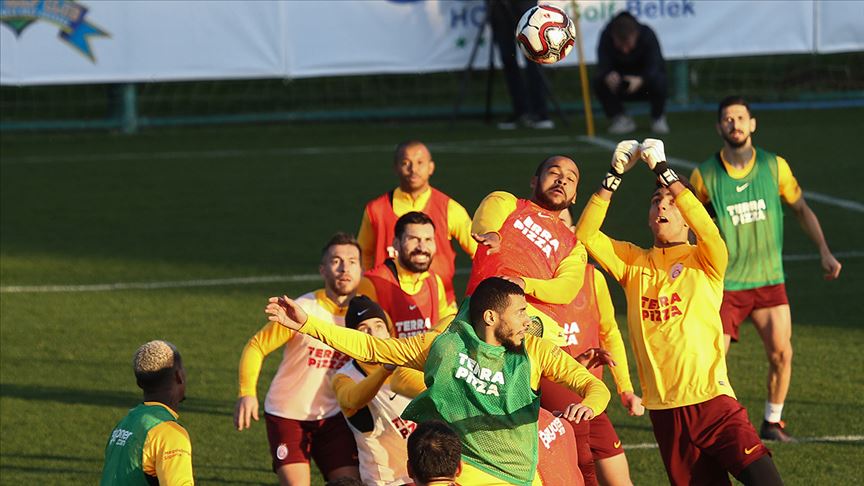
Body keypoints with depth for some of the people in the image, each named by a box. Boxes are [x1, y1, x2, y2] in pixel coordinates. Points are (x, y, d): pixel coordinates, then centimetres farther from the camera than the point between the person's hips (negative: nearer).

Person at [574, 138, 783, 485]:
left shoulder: (705, 261, 2)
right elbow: (586, 234, 1)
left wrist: (664, 172, -20)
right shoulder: (634, 262, 12)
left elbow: (707, 228, -18)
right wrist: (614, 177, -7)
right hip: (664, 411, 3)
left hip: (712, 400, -3)